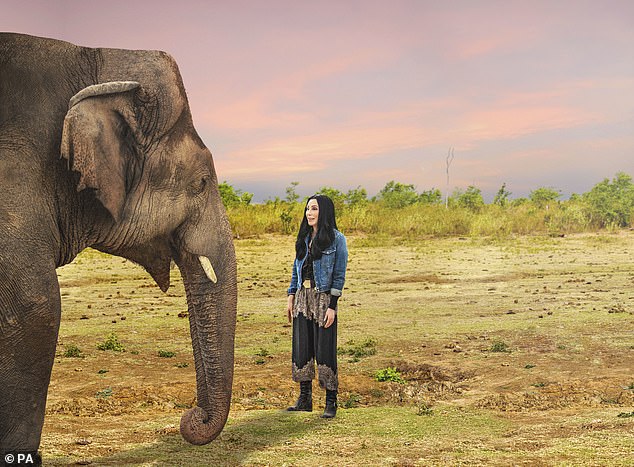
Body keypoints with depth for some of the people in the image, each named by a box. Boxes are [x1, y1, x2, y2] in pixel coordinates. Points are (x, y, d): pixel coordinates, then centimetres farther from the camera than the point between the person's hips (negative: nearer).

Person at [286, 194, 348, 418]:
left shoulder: (336, 239, -6)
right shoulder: (304, 238, 12)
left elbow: (339, 275, -8)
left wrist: (332, 307, -13)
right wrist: (291, 297, 10)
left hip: (324, 298, -6)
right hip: (302, 297, 6)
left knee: (324, 350, -3)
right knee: (301, 349, 7)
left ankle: (331, 402, 6)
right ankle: (305, 399, 16)